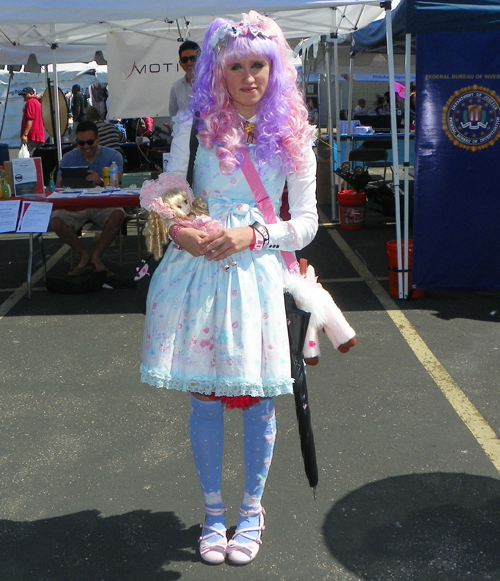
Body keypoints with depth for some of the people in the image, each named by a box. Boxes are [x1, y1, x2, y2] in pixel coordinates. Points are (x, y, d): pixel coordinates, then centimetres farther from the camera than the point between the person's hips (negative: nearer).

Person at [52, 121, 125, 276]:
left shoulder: (113, 156, 0)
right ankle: (85, 256, -7)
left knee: (117, 215, -34)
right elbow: (58, 187, 0)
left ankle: (96, 255, -14)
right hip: (75, 205, 2)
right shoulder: (69, 158, 6)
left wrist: (101, 182, -35)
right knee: (56, 221, -27)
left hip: (103, 204, -1)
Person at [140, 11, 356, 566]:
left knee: (258, 396, 5)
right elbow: (168, 195, 9)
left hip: (258, 272, 0)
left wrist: (254, 235, -13)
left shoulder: (291, 134, 3)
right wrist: (178, 228, -13)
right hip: (197, 269, 1)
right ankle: (213, 511, 26)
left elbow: (307, 222, 3)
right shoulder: (194, 124, 4)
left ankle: (251, 510, 27)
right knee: (203, 396, 7)